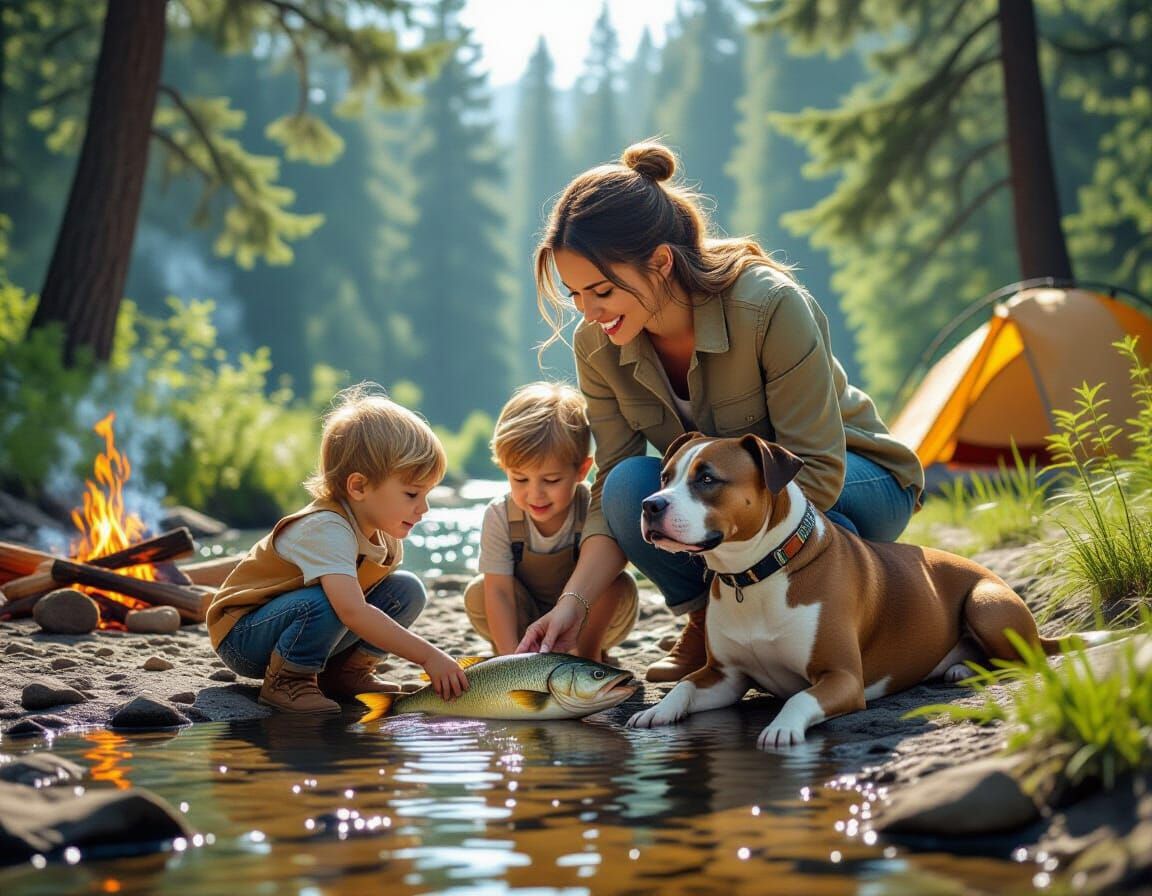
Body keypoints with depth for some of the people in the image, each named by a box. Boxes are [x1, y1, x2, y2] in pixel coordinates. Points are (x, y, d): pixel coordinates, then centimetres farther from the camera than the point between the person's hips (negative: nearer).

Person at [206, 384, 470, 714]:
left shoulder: (387, 537, -4)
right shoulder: (325, 529, -32)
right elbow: (353, 612, -44)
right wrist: (429, 656, -44)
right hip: (242, 634, -8)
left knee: (407, 591, -5)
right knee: (326, 603, -38)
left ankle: (346, 672, 4)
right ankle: (285, 680, -14)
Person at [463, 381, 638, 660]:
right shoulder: (499, 516, -20)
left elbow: (606, 583, -31)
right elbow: (499, 591, -26)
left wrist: (588, 655, -41)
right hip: (526, 617, 1)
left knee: (622, 589, -29)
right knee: (478, 594, -25)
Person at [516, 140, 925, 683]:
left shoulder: (770, 306, -31)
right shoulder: (598, 346, -15)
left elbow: (817, 471, -29)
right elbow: (609, 492, -12)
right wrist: (574, 602, -26)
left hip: (856, 482, -4)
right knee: (631, 484, -28)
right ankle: (705, 621, -4)